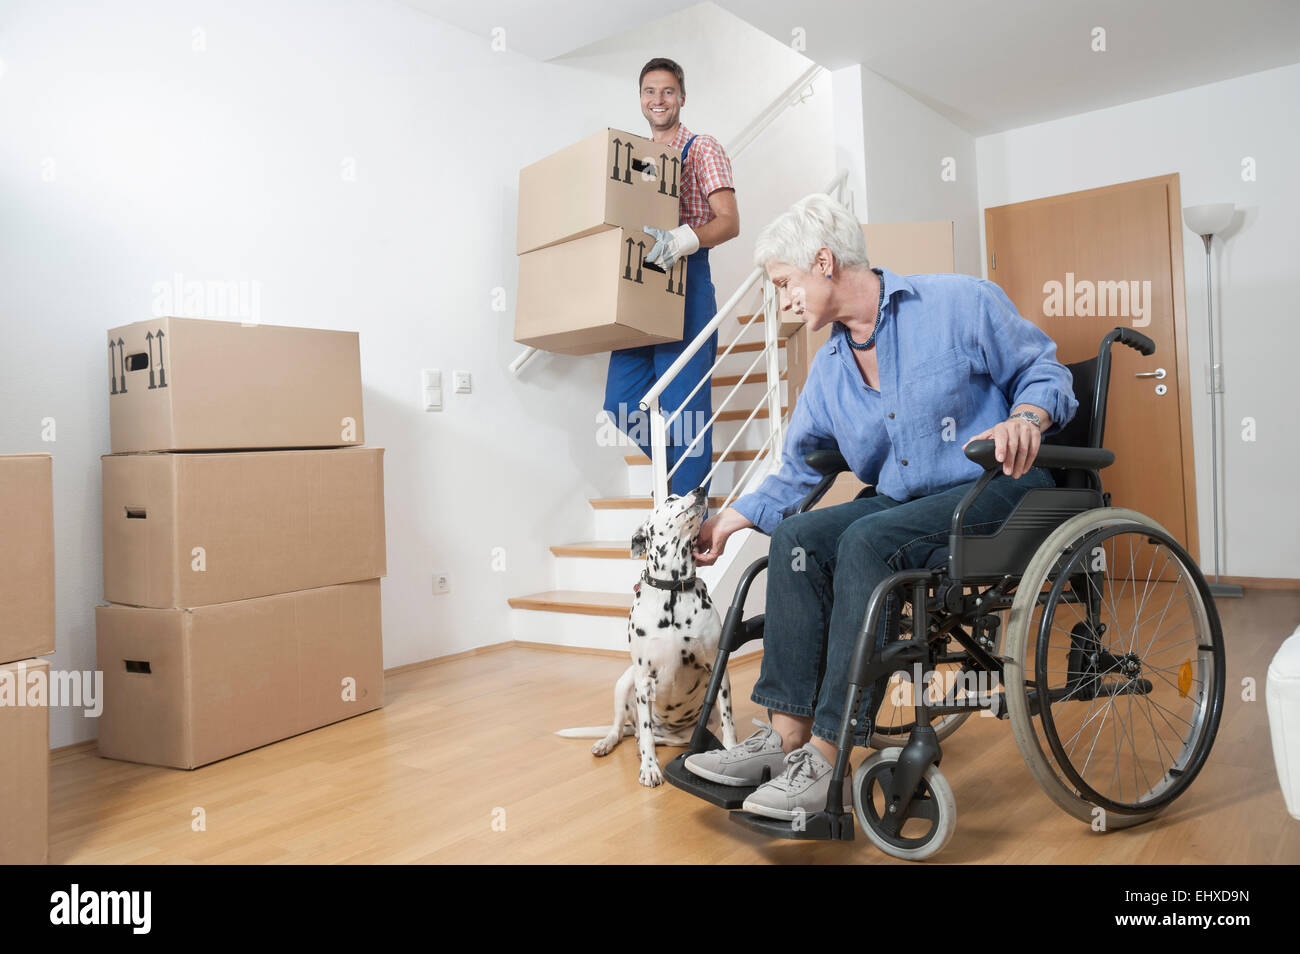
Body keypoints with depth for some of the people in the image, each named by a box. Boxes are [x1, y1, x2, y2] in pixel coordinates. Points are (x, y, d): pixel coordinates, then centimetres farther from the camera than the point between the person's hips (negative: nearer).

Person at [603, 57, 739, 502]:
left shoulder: (701, 150, 2)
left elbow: (729, 222, -10)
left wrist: (680, 241, -27)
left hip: (686, 286, -6)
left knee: (683, 404, -8)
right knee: (622, 403, 3)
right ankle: (680, 466, 26)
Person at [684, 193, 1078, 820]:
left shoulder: (960, 302, -2)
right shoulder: (828, 369, 15)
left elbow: (1044, 370, 0)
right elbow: (799, 472, 19)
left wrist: (1025, 420, -22)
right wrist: (733, 518, 8)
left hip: (994, 491, -6)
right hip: (902, 502, 6)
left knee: (868, 540, -31)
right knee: (797, 536, -19)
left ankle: (829, 758, -29)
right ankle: (786, 736, -21)